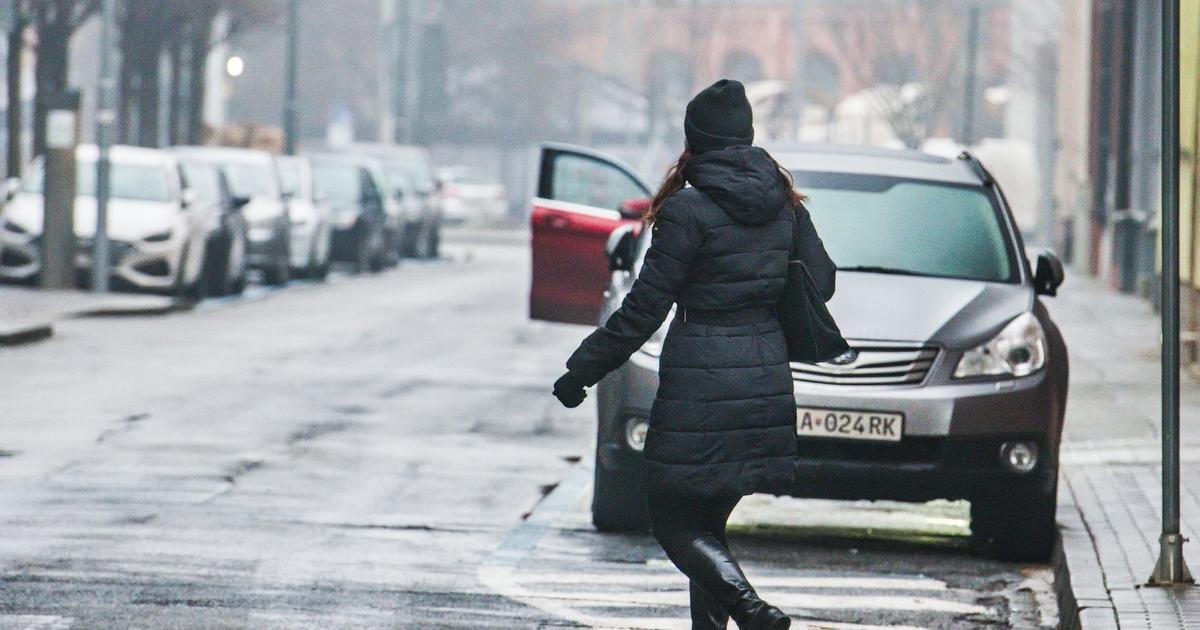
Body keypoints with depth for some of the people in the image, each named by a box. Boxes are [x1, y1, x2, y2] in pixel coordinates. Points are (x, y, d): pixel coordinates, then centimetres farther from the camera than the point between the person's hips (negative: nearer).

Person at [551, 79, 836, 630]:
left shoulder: (689, 209, -13)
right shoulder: (783, 202, 5)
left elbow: (643, 310, -11)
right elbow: (820, 280, 13)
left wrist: (580, 373, -2)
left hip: (700, 386, -6)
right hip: (767, 380, 6)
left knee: (674, 522, 1)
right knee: (708, 522, 16)